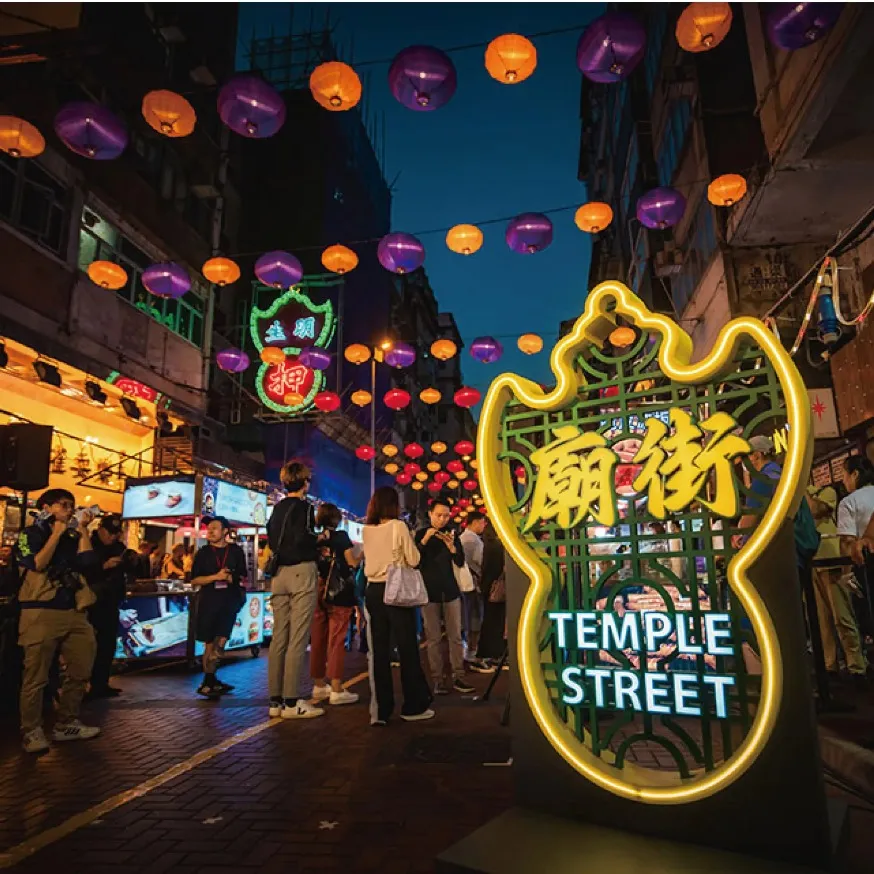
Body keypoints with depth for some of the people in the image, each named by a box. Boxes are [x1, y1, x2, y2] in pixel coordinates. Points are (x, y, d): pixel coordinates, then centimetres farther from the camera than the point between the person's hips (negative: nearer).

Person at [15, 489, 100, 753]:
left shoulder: (72, 538, 17)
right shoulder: (31, 534, 2)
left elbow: (87, 561, 0)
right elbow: (37, 564, -13)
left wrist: (83, 529, 1)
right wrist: (56, 534, -9)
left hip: (74, 612, 6)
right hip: (41, 613, -6)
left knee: (80, 672, 9)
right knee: (36, 677, 0)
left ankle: (66, 724, 21)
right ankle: (32, 731, 11)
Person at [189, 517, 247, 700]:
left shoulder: (236, 551, 4)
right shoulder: (203, 552, 4)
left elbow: (242, 577, 11)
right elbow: (194, 580, -1)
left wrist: (230, 577, -9)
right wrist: (216, 577, -13)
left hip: (229, 600, 0)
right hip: (208, 600, 0)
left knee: (220, 641, -7)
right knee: (210, 643, 6)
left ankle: (209, 682, 5)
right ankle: (210, 682, 16)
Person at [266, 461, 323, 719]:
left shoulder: (277, 508, 14)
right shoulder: (304, 506, -7)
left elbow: (272, 540, 16)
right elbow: (303, 538, -17)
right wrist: (320, 539, 2)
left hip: (279, 572, 7)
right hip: (301, 571, -7)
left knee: (279, 637, 8)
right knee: (297, 638, -5)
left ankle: (276, 700, 13)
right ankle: (291, 702, -3)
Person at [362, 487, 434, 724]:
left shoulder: (366, 530, 5)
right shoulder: (398, 526, -8)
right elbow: (413, 560, -5)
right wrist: (411, 542, 11)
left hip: (373, 591, 4)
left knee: (378, 651, 7)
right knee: (407, 648, 6)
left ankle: (380, 709, 10)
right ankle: (413, 706, 15)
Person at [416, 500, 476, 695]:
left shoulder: (452, 534, 6)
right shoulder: (420, 534, 0)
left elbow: (460, 562, 0)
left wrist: (451, 545, -17)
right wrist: (425, 540, -21)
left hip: (450, 591, 2)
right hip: (429, 592, -2)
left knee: (456, 636, 2)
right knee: (433, 639, -1)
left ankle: (458, 677, 6)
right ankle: (437, 680, 3)